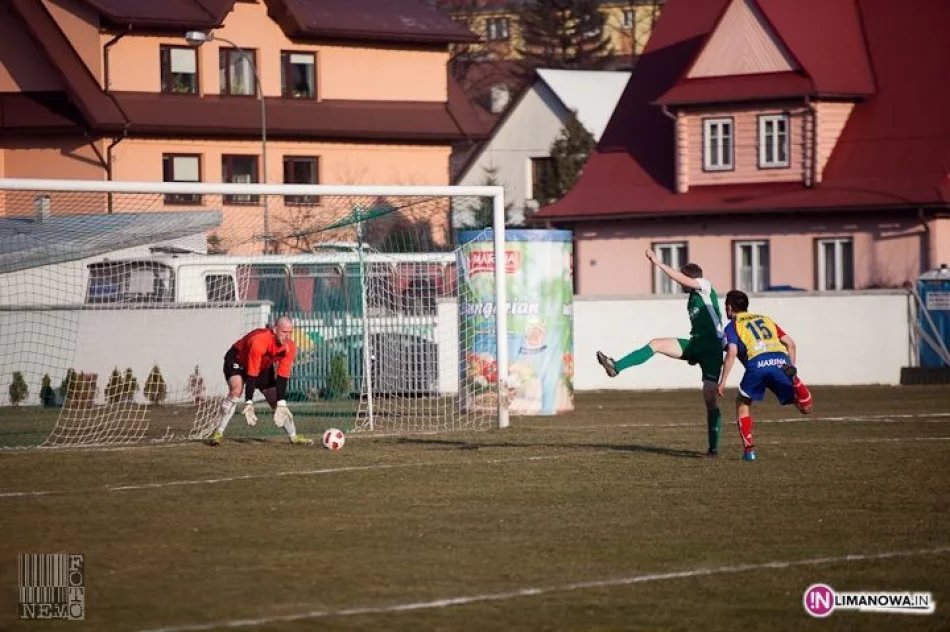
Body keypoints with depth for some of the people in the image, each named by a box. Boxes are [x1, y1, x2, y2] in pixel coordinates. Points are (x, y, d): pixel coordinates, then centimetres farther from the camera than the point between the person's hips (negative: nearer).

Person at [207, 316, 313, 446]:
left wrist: (281, 404, -24)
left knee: (276, 400, 1)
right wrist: (249, 404, -38)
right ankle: (218, 433, -25)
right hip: (238, 360, -6)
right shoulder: (258, 342, -39)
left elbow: (282, 377, -18)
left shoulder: (290, 347, -21)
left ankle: (293, 436, 17)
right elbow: (251, 375, -37)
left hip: (264, 366, 6)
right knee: (237, 390, -31)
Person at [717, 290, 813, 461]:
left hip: (757, 364, -3)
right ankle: (795, 383, -29)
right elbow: (790, 343, 23)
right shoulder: (765, 319, 33)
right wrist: (791, 368, 27)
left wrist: (722, 382, 4)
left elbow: (732, 353, 2)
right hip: (781, 360, 3)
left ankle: (749, 449, 9)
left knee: (743, 404, 20)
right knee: (805, 408, 4)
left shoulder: (732, 326, 18)